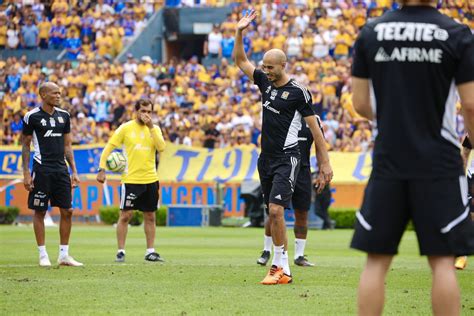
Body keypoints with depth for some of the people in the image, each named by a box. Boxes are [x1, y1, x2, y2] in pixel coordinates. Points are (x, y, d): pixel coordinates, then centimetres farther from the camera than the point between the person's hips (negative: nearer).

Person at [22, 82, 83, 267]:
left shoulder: (63, 116, 10)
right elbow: (25, 146, 0)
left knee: (67, 211, 2)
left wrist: (74, 171, 10)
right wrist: (26, 173, -7)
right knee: (39, 211, 0)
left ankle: (64, 255, 10)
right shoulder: (32, 117, -4)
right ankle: (43, 255, 7)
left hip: (60, 168, 5)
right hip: (42, 168, -5)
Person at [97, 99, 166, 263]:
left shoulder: (155, 129, 7)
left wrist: (151, 126, -14)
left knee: (150, 217, 8)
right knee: (125, 215, -4)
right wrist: (102, 169, -10)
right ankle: (120, 251, 3)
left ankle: (150, 251, 16)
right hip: (131, 179, -3)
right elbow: (108, 148, -1)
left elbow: (161, 147, -10)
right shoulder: (126, 128, -1)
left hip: (150, 180, 3)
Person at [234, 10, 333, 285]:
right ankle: (281, 267, 12)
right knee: (274, 213, 8)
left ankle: (281, 267, -14)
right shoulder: (265, 82, 9)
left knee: (276, 210, -17)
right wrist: (240, 33, 6)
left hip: (287, 158, -7)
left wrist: (325, 162, -11)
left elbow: (314, 127, -9)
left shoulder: (298, 91, -10)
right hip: (267, 157, 7)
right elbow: (241, 61, 19)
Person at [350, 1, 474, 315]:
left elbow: (361, 104, 5)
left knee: (377, 260, 8)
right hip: (439, 164, -2)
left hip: (388, 162, 2)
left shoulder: (371, 33, 2)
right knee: (443, 260, 2)